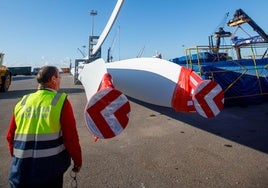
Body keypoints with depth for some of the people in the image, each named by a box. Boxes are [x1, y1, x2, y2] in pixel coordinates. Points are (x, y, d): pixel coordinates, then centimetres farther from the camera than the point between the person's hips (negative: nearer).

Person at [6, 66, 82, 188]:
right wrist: (77, 160, 1)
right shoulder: (61, 101, -11)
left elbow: (11, 136, 10)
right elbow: (71, 137, -13)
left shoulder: (22, 102, 3)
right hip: (50, 168, -3)